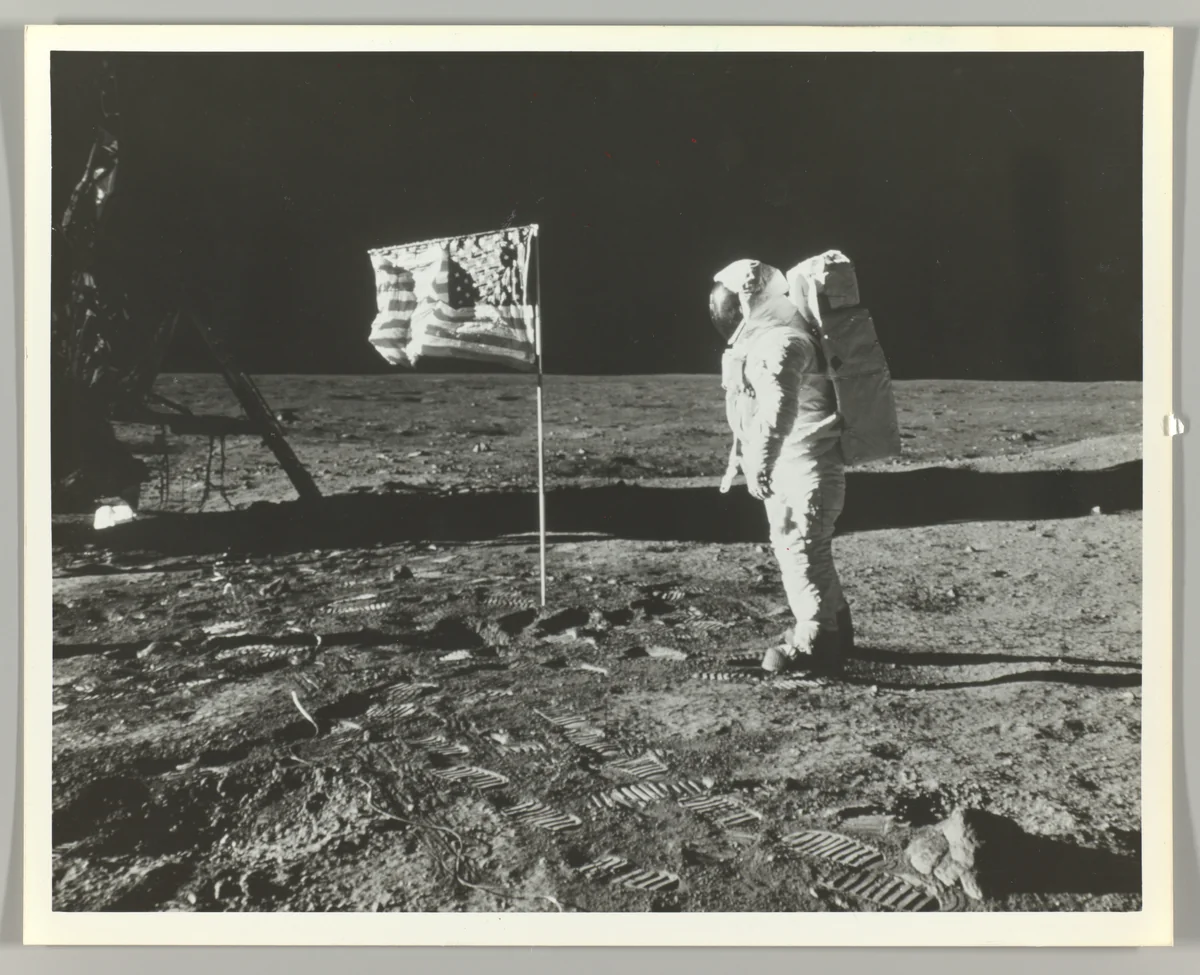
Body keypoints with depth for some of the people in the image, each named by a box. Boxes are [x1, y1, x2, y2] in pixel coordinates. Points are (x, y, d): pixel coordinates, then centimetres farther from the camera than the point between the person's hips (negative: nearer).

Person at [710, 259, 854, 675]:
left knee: (801, 550, -6)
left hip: (804, 466, -11)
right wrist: (738, 458, 31)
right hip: (789, 467, 11)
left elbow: (779, 408, -35)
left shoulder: (781, 343, -19)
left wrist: (761, 463, -43)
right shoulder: (757, 340, 15)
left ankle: (815, 646, 4)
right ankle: (836, 630, 31)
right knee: (809, 550, 18)